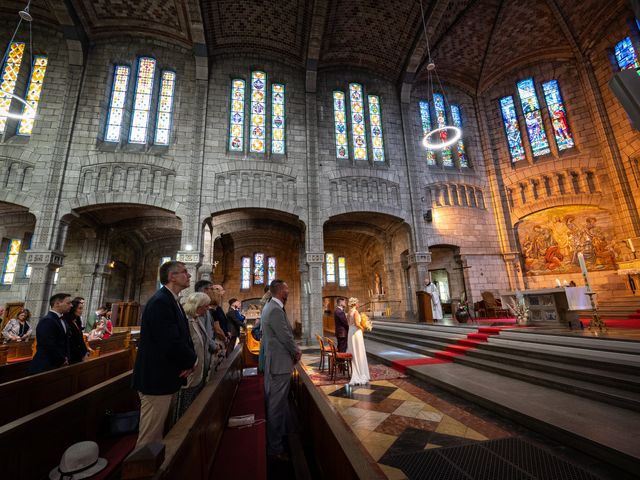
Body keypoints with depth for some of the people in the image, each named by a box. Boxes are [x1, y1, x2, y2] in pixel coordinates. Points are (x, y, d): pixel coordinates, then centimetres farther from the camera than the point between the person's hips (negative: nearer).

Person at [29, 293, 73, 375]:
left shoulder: (62, 321, 11)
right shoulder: (47, 321, -18)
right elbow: (50, 346, -22)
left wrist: (66, 358, 1)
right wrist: (62, 360, -11)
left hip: (57, 365, 8)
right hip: (45, 367, -8)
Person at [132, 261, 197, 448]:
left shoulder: (171, 300, 9)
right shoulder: (160, 301, -22)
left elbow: (182, 336, 10)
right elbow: (171, 342, -29)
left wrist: (190, 360, -7)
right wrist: (192, 360, -11)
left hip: (165, 376, 10)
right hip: (157, 378, -10)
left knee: (158, 432, 23)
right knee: (150, 435, 7)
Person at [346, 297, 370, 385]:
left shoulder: (350, 312, 9)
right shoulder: (355, 311, -16)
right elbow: (357, 324, -25)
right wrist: (362, 328, -6)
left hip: (351, 332, 8)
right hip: (356, 332, -8)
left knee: (353, 352, 15)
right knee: (359, 353, 0)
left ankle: (354, 373, 24)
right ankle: (360, 374, 7)